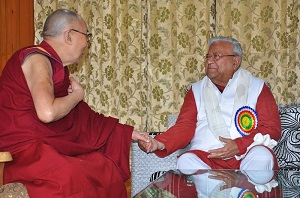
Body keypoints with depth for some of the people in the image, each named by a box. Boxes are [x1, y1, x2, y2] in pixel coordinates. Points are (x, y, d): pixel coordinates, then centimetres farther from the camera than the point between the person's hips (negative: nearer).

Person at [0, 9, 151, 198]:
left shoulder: (57, 68, 16)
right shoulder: (37, 58, -13)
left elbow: (84, 119, 20)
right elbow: (47, 112, -30)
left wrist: (128, 133, 20)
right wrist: (77, 95, -10)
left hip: (50, 145, 10)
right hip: (23, 148, -10)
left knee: (107, 169, 1)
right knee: (75, 177, -33)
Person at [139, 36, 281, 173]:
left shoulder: (256, 87, 14)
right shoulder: (196, 90, 20)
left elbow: (272, 128, 3)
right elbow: (184, 127, 7)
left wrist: (239, 145, -14)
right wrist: (159, 143, -14)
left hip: (247, 157, -1)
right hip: (207, 159, 1)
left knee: (262, 155, -33)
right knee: (185, 161, -31)